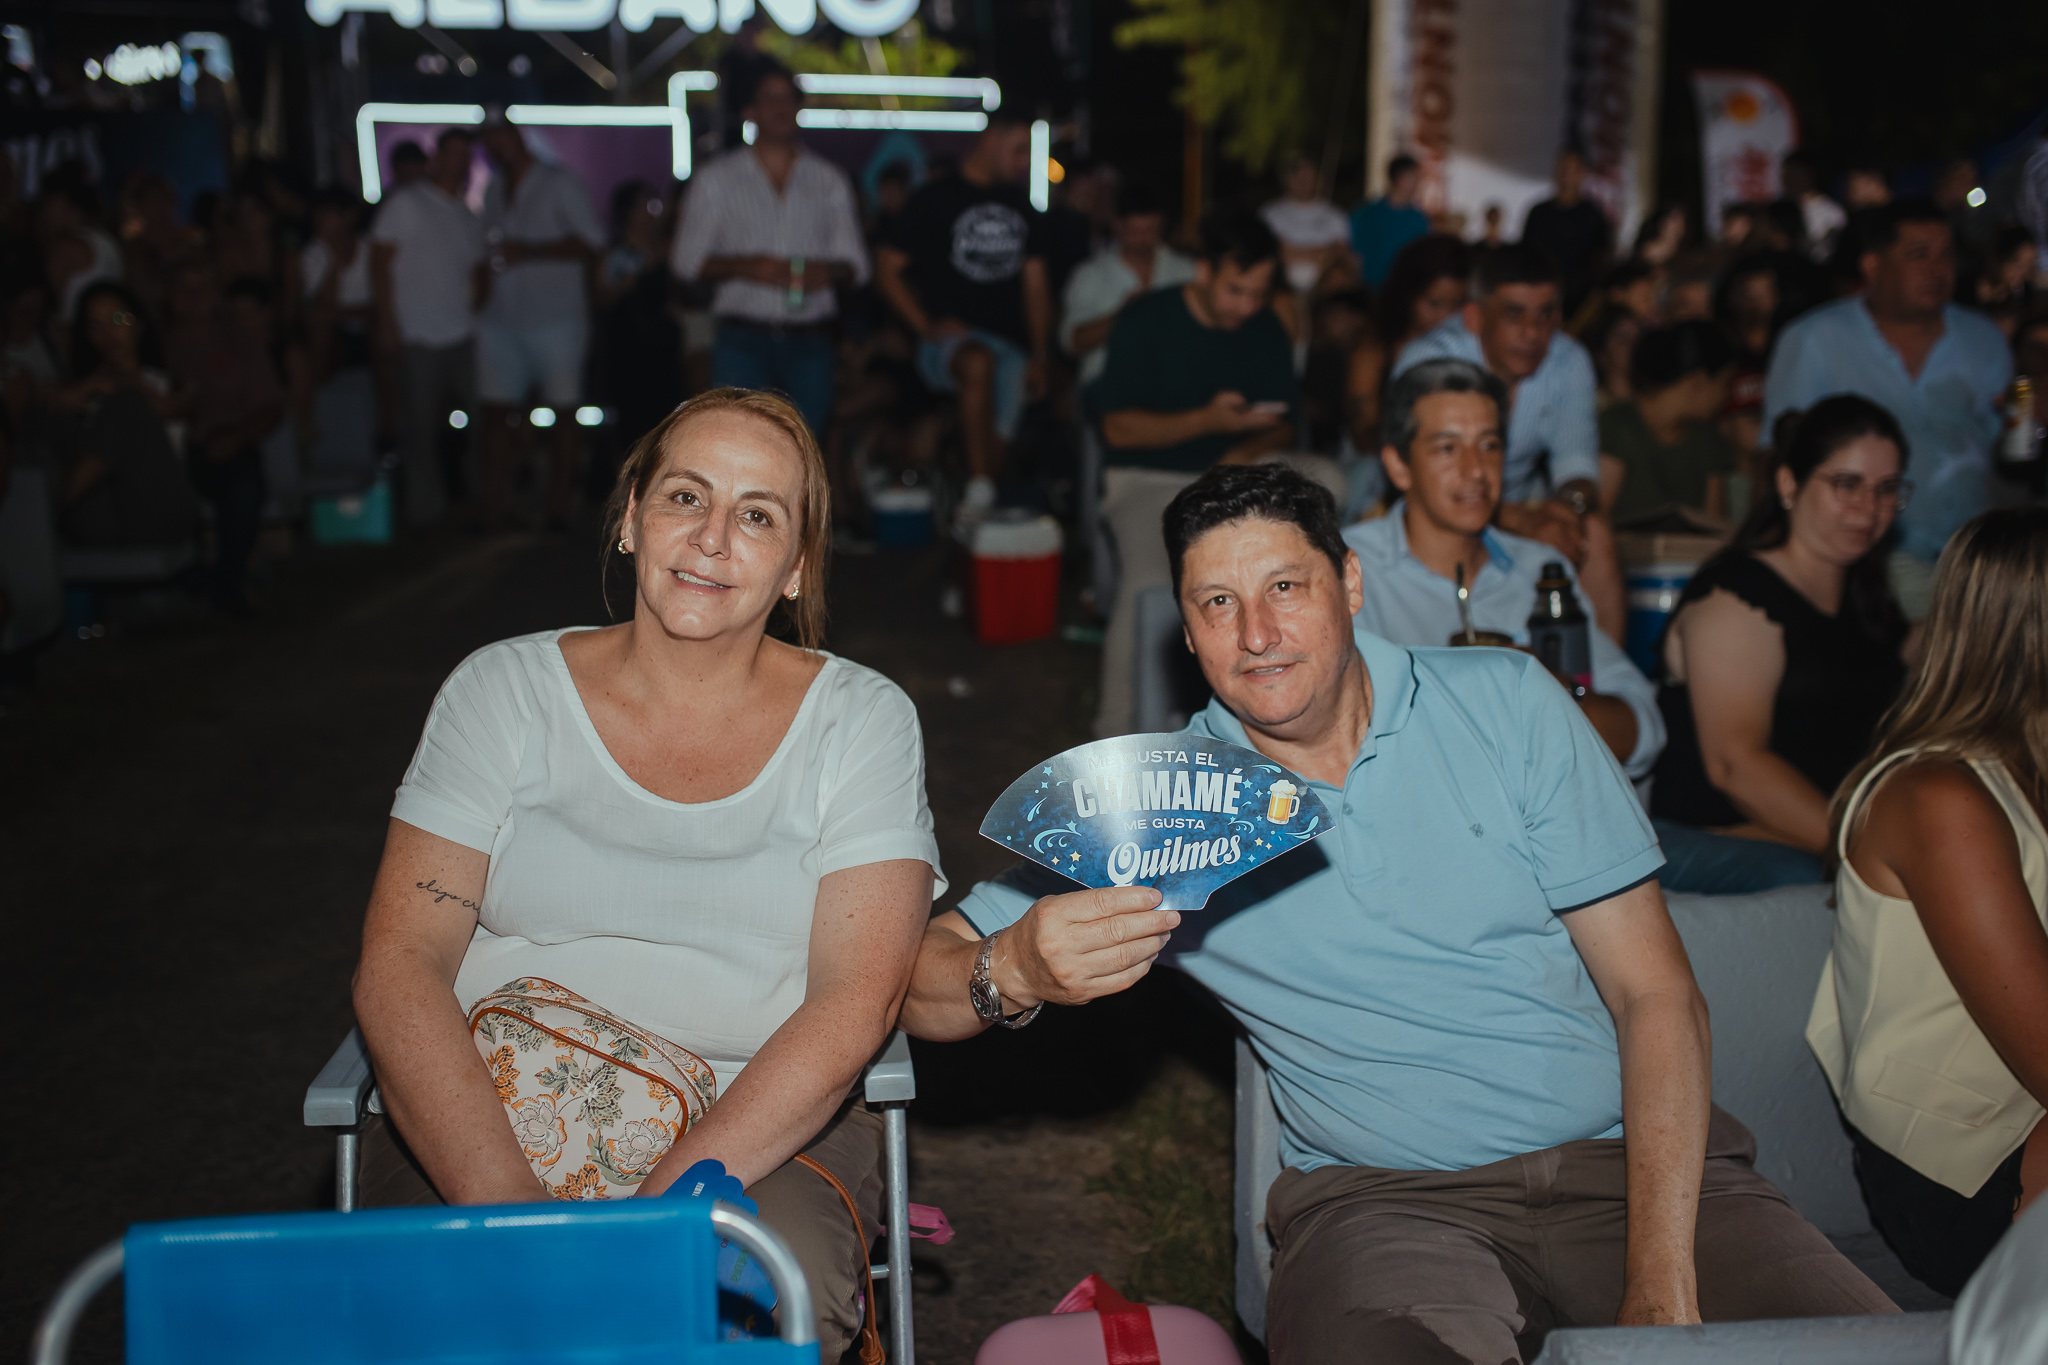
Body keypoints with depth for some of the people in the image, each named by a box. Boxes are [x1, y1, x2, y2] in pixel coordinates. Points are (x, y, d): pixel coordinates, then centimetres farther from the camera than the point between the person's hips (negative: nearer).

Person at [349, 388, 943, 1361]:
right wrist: (508, 1208, -20)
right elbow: (398, 969, -4)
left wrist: (663, 1209, -21)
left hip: (767, 1129, 0)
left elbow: (853, 1005, -8)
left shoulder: (861, 721, 2)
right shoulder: (504, 689, 5)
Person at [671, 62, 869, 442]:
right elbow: (687, 260, 6)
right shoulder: (716, 179, 9)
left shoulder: (830, 180, 14)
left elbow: (856, 263, 14)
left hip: (810, 343, 2)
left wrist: (828, 271, -11)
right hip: (744, 342, -2)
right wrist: (744, 266, -13)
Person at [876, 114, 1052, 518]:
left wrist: (1038, 356, 13)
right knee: (978, 362, -38)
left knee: (995, 444, 0)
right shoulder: (936, 198, 3)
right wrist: (927, 326, -8)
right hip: (949, 340, -6)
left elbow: (1035, 285, 22)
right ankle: (980, 493, -42)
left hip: (1010, 346, 6)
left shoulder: (1021, 208, 20)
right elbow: (887, 268, 2)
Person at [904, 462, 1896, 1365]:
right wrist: (1016, 969, -27)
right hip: (1385, 1197, -2)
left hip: (1625, 1157, 2)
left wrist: (1662, 1275, -11)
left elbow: (1656, 992, 1)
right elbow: (915, 983, -2)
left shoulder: (1506, 704, 3)